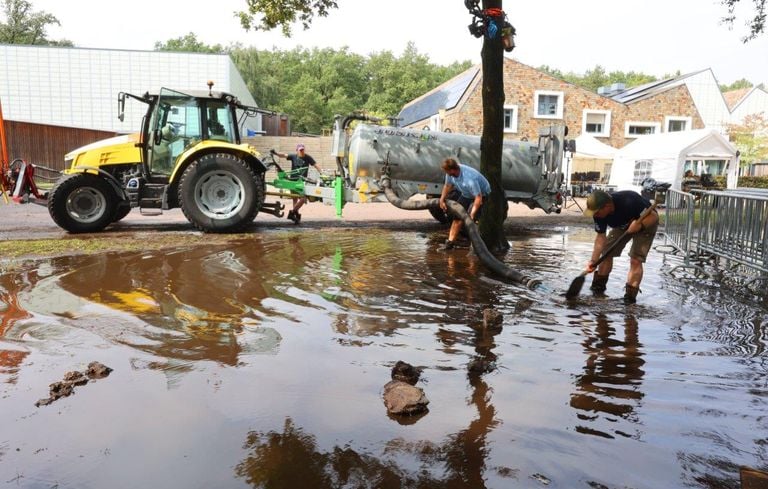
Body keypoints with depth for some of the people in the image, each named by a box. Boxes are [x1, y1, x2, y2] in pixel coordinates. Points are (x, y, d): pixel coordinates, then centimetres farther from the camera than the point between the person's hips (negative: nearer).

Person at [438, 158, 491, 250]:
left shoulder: (470, 179, -41)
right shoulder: (450, 173, -18)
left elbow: (478, 198, -39)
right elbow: (448, 185, 2)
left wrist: (472, 213, -44)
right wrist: (442, 200, -6)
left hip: (481, 195, -8)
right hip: (466, 195, 8)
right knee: (457, 217, 3)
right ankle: (451, 240, 11)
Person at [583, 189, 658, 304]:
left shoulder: (629, 202, -41)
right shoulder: (599, 213, -23)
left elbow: (654, 216, -32)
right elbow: (601, 236, -19)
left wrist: (640, 225, -52)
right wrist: (593, 261, -27)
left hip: (646, 224, -5)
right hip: (623, 225, 6)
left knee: (635, 260, -15)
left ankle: (630, 298, -10)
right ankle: (598, 287, 17)